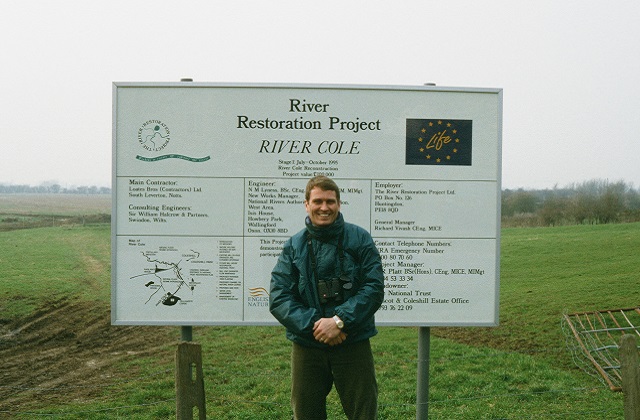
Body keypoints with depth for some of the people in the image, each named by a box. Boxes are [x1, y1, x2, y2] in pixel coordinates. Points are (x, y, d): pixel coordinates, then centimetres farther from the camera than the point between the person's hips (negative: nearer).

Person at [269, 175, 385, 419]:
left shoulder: (359, 239, 1)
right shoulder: (293, 246, 3)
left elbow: (374, 288, -8)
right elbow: (278, 298, -4)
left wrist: (339, 321, -19)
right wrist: (313, 325, -18)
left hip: (353, 345, -1)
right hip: (307, 347, 2)